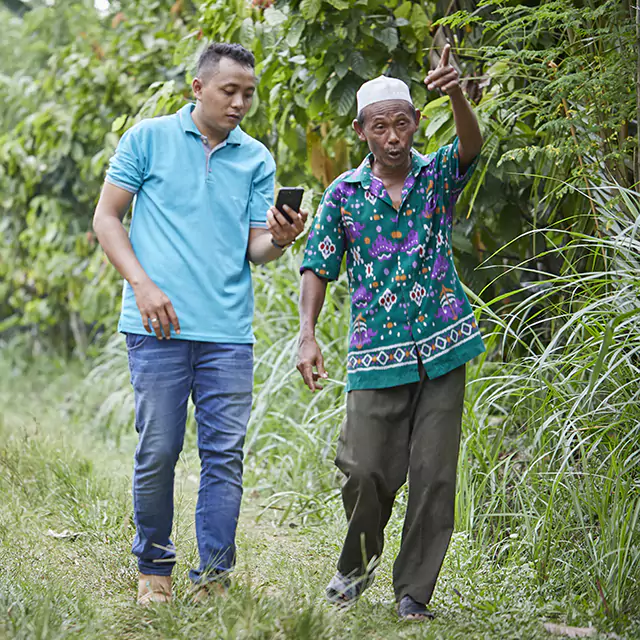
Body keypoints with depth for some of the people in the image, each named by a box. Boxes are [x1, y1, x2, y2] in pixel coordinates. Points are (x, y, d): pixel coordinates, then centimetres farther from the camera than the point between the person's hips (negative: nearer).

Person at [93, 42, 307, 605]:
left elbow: (255, 250, 8)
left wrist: (279, 240, -16)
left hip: (229, 331, 2)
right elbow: (107, 217, 5)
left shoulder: (257, 160, 10)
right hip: (159, 325, -2)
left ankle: (213, 579, 3)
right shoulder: (149, 138, 4)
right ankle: (154, 570, 16)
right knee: (158, 452, 0)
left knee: (225, 454, -2)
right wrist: (143, 285, -8)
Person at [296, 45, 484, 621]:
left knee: (434, 474, 0)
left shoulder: (437, 175, 4)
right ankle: (360, 561, 23)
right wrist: (307, 336, -9)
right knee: (366, 471, -6)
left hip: (443, 348, 0)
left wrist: (456, 93, -38)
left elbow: (471, 143, -17)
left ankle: (414, 591, 12)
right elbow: (317, 267, 5)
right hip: (377, 355, 0)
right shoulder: (344, 194, 4)